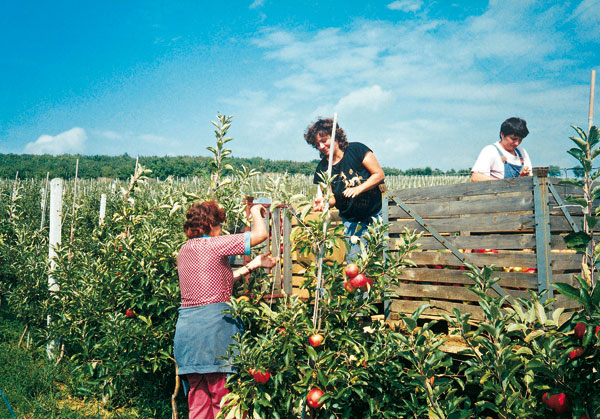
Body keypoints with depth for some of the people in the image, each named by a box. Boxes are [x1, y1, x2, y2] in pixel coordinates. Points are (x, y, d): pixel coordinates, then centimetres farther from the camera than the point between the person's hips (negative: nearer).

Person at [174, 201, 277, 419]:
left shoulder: (184, 251, 14)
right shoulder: (214, 245, -9)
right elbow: (261, 234, -7)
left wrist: (253, 265, 24)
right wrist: (255, 211, 12)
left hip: (185, 327, 8)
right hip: (214, 324, -7)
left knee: (197, 399, 12)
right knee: (222, 399, 3)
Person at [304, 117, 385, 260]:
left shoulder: (356, 149, -10)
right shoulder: (322, 169, -2)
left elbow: (379, 174, -10)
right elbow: (333, 198, 1)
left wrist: (358, 189, -22)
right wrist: (324, 202, -22)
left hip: (375, 214, -2)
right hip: (351, 221, 2)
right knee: (353, 258, -6)